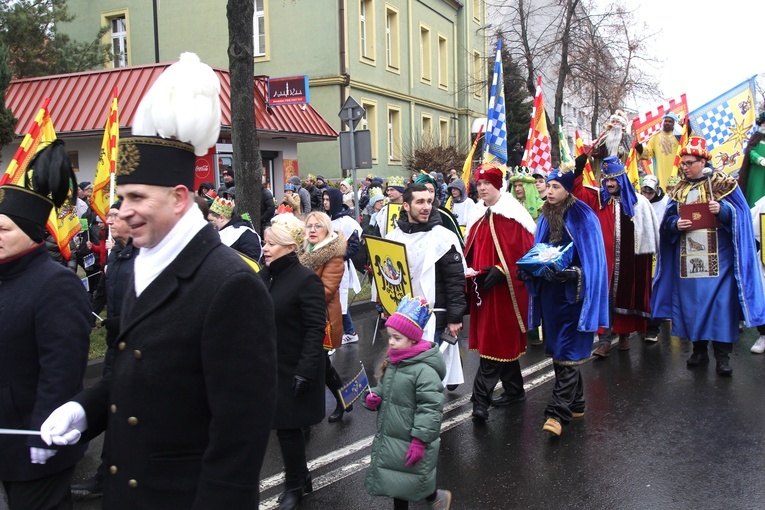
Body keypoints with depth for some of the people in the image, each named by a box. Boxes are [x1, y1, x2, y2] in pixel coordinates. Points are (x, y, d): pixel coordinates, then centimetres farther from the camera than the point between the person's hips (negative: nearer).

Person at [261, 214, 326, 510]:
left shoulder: (306, 280, -14)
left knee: (288, 427, 3)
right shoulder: (264, 276, 7)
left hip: (291, 369, -7)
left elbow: (315, 329, -17)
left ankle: (296, 486, 25)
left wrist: (305, 371, -21)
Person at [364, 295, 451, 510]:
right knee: (397, 482, 19)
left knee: (412, 482, 10)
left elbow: (430, 408, -24)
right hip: (390, 438, 8)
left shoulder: (424, 370, -24)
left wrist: (419, 441, -24)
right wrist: (374, 398, -4)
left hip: (410, 442, -8)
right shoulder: (393, 362, 3)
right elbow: (384, 389, 18)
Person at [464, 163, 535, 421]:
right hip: (483, 287, 7)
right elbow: (471, 251, 16)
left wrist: (500, 271, -21)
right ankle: (514, 390, 28)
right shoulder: (478, 215, 12)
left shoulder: (512, 214, -10)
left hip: (505, 289, -7)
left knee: (495, 340, -8)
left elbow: (524, 250, -14)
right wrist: (469, 270, -1)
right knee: (503, 340, 15)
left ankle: (481, 398, -7)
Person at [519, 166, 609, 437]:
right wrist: (530, 269, -6)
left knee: (567, 352, -5)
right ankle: (575, 404, 26)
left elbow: (593, 258, -10)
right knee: (559, 349, 13)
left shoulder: (583, 217, -10)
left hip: (573, 293, -7)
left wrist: (573, 273, -25)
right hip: (549, 290, 7)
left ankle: (558, 412, -4)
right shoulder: (545, 217, 8)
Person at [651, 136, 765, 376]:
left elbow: (739, 212, -4)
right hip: (688, 258, 4)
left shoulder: (721, 183, 0)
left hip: (717, 257, -4)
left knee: (720, 302, -7)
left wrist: (723, 209, -23)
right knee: (692, 302, 6)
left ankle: (722, 355, 0)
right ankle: (699, 349, 19)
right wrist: (676, 224, -9)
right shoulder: (679, 190, 13)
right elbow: (668, 220, 13)